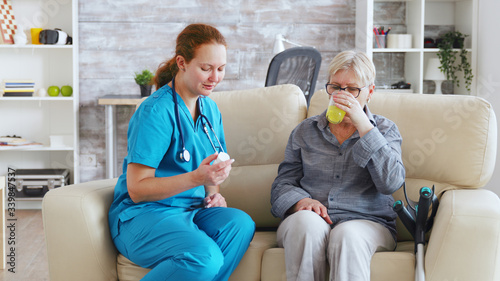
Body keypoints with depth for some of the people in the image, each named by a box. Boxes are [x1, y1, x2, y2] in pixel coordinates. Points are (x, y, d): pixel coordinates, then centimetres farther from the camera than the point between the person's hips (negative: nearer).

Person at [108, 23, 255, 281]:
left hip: (192, 210, 7)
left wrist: (213, 194, 2)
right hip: (143, 214, -7)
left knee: (241, 223, -24)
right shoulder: (156, 111, -14)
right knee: (205, 257, -34)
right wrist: (197, 177, -28)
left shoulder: (210, 109, 12)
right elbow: (136, 189, -17)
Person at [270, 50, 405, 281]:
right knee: (307, 221, -35)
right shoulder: (305, 131, 18)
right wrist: (300, 201, -12)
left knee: (347, 235, -37)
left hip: (366, 223, -1)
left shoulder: (384, 130, 12)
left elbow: (391, 182, -7)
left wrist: (363, 125, -11)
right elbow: (283, 184, 13)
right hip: (308, 221, 2)